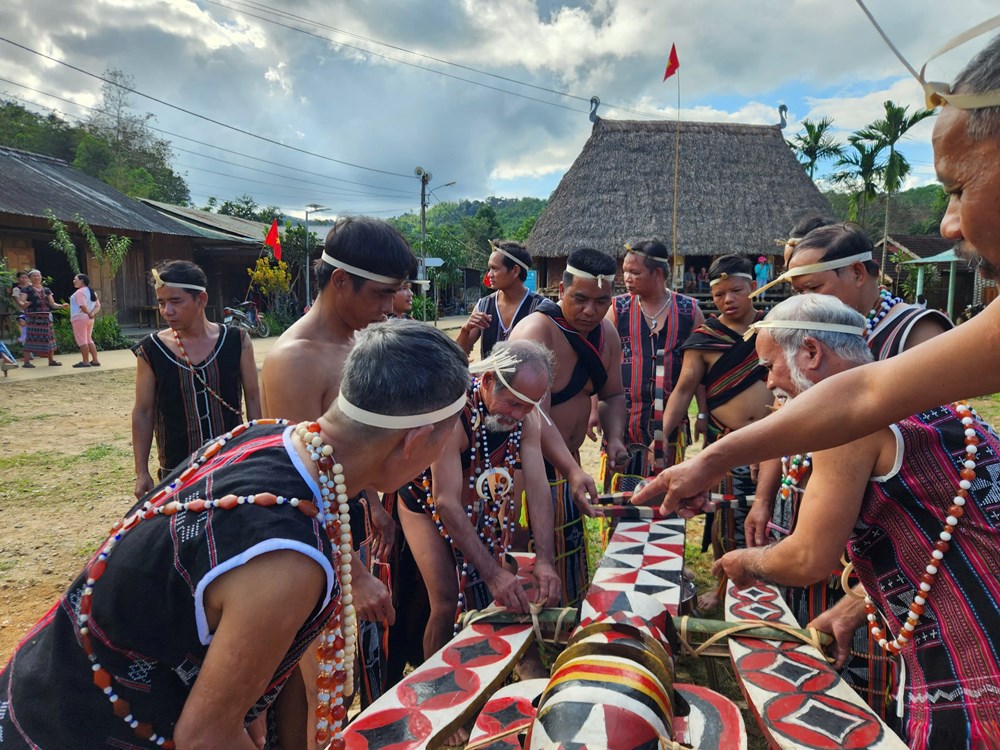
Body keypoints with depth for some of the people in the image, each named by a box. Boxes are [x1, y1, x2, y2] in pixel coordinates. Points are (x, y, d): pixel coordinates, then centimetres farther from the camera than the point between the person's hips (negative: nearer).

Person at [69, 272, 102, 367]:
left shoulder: (80, 292, -13)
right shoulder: (92, 292, 15)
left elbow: (83, 306, -25)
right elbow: (98, 306, 11)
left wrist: (89, 313, -10)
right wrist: (93, 314, -4)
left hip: (80, 319, -9)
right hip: (89, 320, 9)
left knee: (82, 341, -4)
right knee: (89, 340, 14)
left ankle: (85, 361, -3)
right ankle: (95, 360, 12)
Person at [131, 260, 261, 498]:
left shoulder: (236, 341, -5)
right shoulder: (151, 350, -5)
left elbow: (253, 399, 3)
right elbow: (143, 413, 2)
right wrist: (142, 472, 1)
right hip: (177, 472, 0)